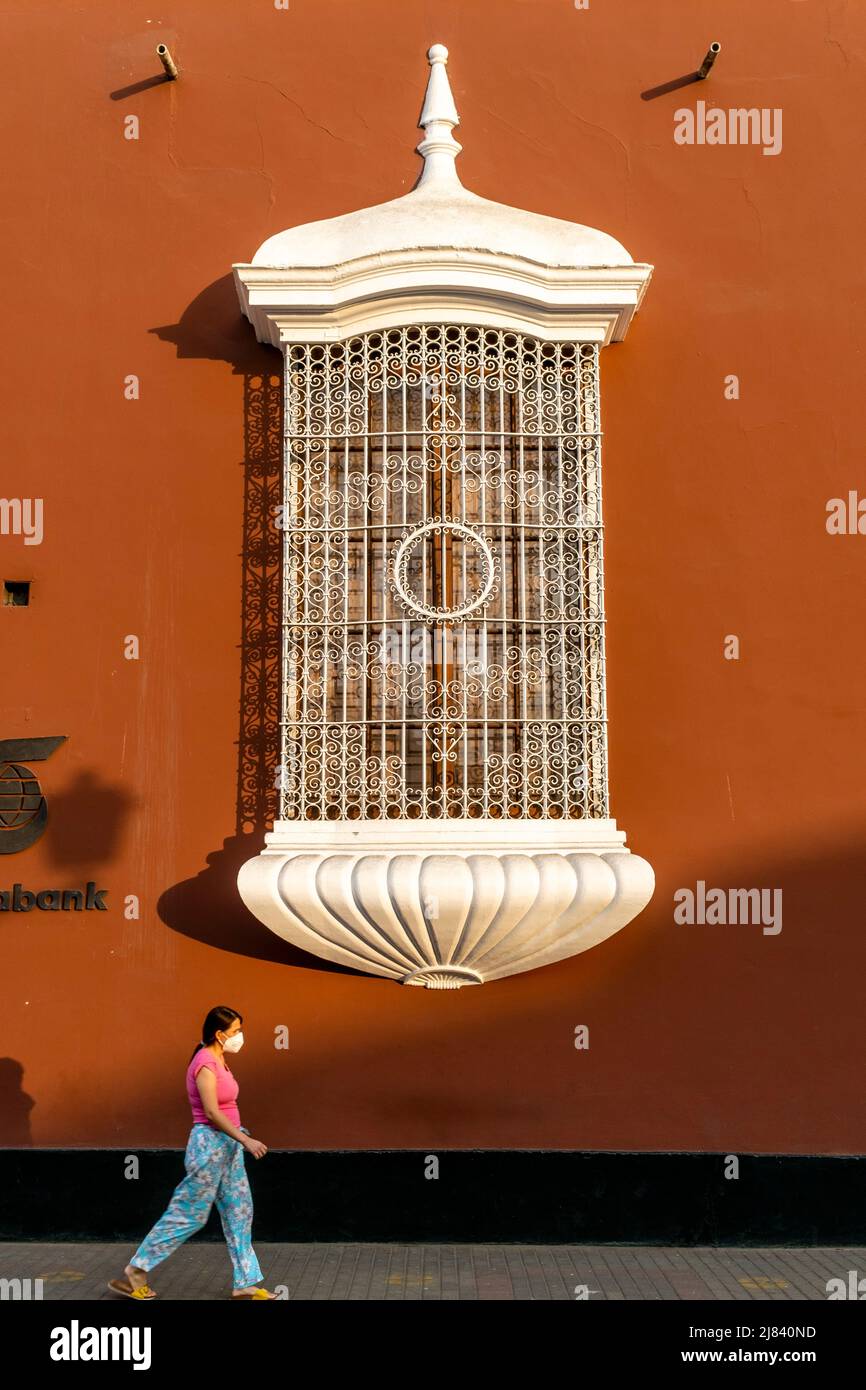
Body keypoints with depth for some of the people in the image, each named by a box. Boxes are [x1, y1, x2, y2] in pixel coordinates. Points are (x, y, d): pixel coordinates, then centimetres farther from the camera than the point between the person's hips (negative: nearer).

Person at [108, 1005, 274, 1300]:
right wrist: (246, 1140, -24)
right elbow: (211, 1113, -23)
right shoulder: (205, 1062, -18)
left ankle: (246, 1283, 14)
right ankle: (134, 1274, 12)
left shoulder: (218, 1061, 11)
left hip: (227, 1144, 9)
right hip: (209, 1144, -9)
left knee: (239, 1214, 9)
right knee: (187, 1215, 0)